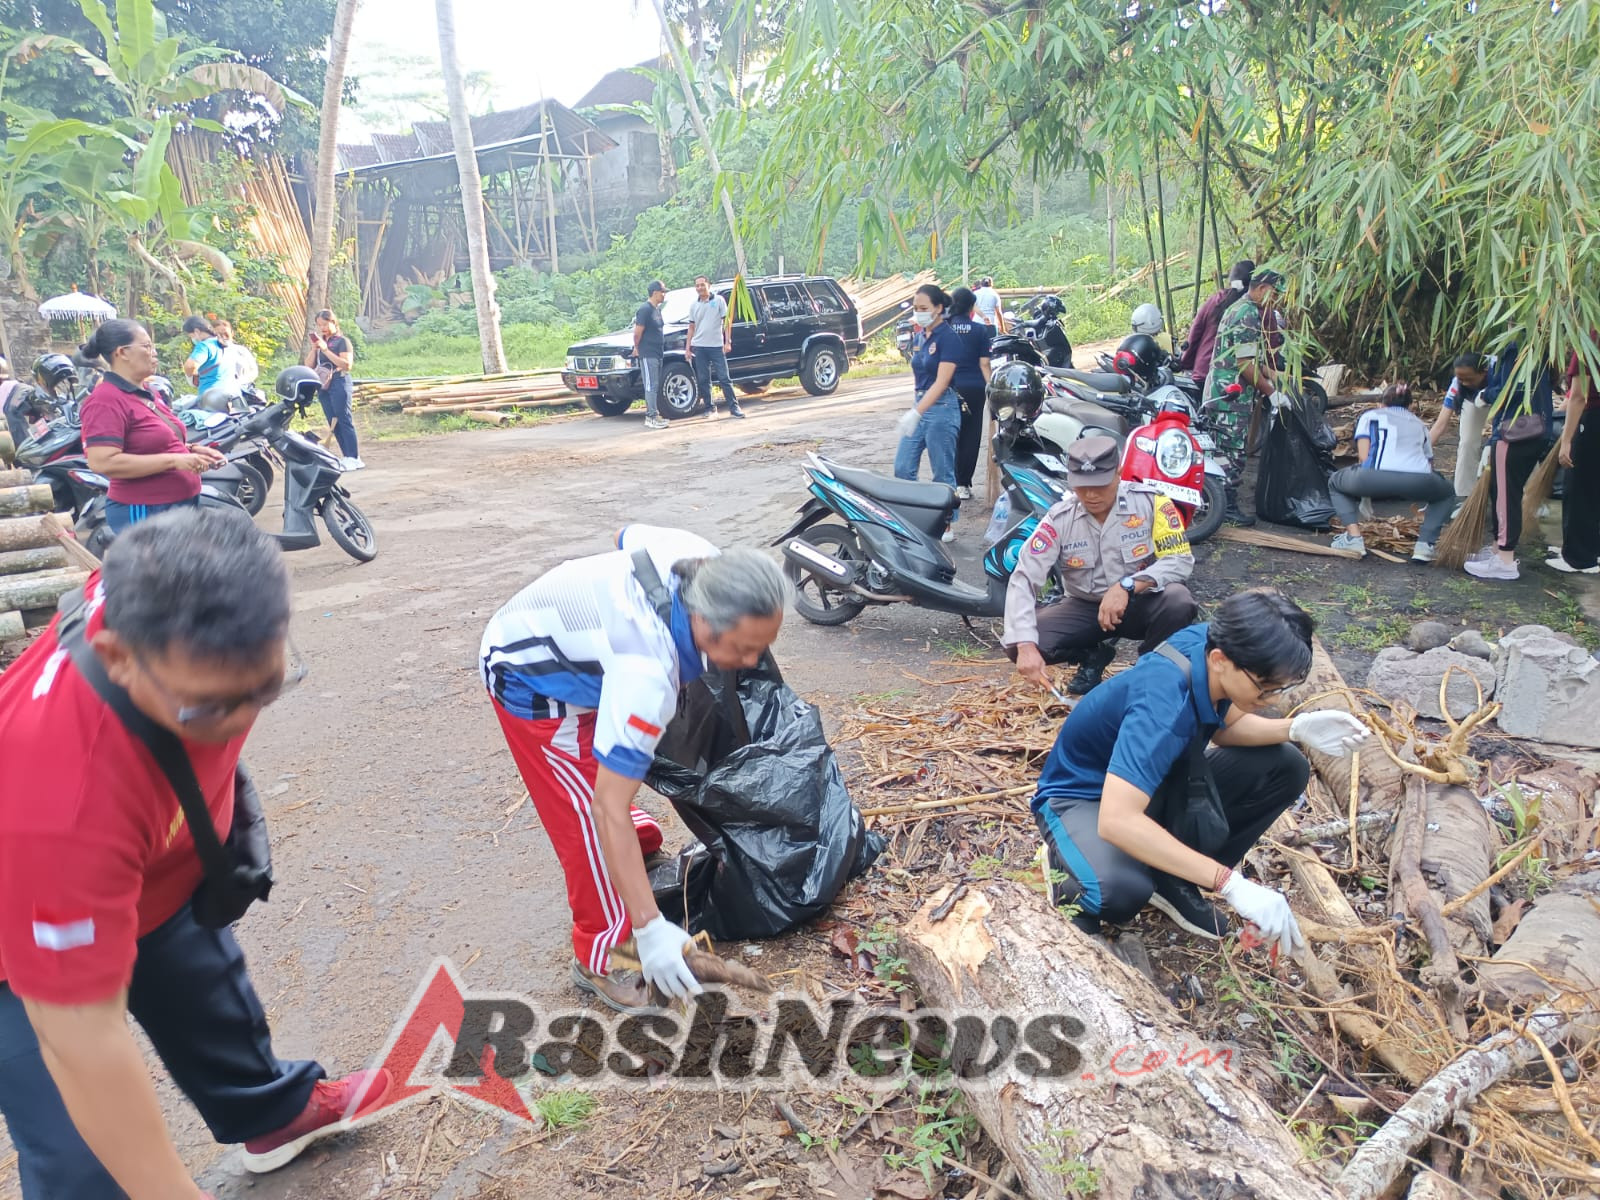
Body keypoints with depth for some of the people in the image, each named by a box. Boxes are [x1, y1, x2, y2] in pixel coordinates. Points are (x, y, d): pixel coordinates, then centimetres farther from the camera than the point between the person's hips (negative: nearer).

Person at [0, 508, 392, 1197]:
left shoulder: (160, 592, -30)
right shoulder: (61, 803, -48)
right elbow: (81, 1037, -39)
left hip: (144, 869, 7)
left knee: (210, 999, 27)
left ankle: (273, 1113, 54)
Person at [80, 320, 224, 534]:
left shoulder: (146, 393, 14)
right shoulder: (106, 400, -15)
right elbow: (102, 462, -25)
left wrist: (191, 450, 6)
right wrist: (174, 460, -25)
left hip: (182, 505, 10)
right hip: (142, 513, -9)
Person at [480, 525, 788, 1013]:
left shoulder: (705, 562, -22)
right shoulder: (646, 672, -43)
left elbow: (629, 535, 2)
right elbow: (608, 808, -40)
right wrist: (650, 928, -37)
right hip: (533, 685, -8)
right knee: (591, 819, -5)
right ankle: (601, 962, 14)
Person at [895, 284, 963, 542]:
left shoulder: (948, 337, -13)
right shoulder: (918, 337, 10)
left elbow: (941, 382, -21)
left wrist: (917, 413, -29)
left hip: (942, 408, -8)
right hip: (920, 406, 8)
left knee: (942, 473, 1)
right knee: (902, 468, 4)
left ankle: (946, 527, 11)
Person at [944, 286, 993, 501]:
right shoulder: (980, 330, 0)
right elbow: (984, 363, -3)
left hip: (950, 388, 1)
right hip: (974, 388, -1)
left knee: (951, 437, 8)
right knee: (971, 437, 6)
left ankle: (951, 483, 7)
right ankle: (964, 484, 6)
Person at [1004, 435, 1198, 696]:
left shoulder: (1150, 502, -17)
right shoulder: (1059, 520, -16)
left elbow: (1181, 560, -19)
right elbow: (1023, 581, -21)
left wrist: (1127, 586, -35)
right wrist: (1026, 646, -35)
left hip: (1140, 603, -1)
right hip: (1084, 607, 1)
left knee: (1178, 602, -34)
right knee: (1016, 644, -21)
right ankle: (1094, 655, 8)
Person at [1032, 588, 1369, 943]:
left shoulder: (1211, 642, -15)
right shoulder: (1163, 706, -37)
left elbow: (1226, 727, 5)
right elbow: (1116, 821, -46)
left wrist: (1295, 729, -15)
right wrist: (1230, 884, -43)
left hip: (1154, 779, 8)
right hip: (1082, 797, -8)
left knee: (1286, 768, -5)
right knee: (1120, 891, -39)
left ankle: (1173, 881, 3)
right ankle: (1068, 863, -2)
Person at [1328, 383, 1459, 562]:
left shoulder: (1370, 415, 27)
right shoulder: (1419, 423, 35)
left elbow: (1364, 455, 13)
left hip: (1377, 477, -2)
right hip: (1419, 482, 2)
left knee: (1336, 482, 30)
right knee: (1447, 494, 36)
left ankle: (1354, 537, 9)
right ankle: (1424, 544, 13)